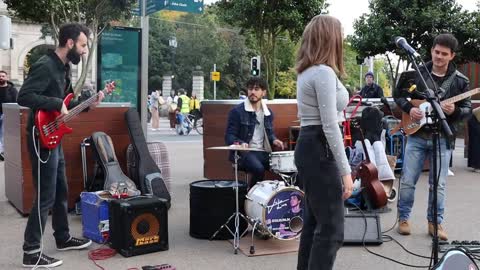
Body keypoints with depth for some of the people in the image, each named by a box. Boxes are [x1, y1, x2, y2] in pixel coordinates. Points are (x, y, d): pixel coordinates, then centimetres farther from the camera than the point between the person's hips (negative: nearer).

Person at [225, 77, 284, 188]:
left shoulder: (268, 112, 14)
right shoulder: (237, 111, -4)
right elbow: (229, 136, -6)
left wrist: (274, 140, 3)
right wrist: (240, 143, -26)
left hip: (263, 152, 6)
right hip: (244, 153, -5)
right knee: (259, 169, -33)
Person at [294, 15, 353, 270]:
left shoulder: (306, 71, 14)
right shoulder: (324, 72, -16)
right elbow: (330, 126, -20)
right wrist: (345, 170, -19)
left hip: (307, 147, 10)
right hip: (320, 150, -10)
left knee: (314, 221, 18)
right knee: (331, 228, -5)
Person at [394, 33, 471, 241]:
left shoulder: (460, 81, 1)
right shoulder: (416, 73, 0)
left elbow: (468, 108, 3)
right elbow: (398, 94, 8)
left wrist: (455, 111, -19)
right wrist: (409, 108, -10)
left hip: (442, 138, 0)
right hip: (416, 135, 0)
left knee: (438, 184, 5)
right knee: (407, 180, 2)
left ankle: (435, 222, 18)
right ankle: (403, 218, 17)